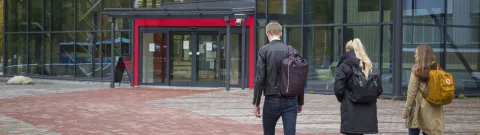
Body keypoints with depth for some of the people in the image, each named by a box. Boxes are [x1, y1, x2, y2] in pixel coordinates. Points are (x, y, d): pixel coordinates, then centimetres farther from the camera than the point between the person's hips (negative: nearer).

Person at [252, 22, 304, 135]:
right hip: (291, 100, 2)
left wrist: (256, 103, -2)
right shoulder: (292, 51, 3)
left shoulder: (264, 51, -5)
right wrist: (300, 102, 15)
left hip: (272, 100, -2)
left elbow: (260, 79, -9)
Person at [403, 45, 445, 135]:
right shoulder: (437, 70, 5)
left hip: (419, 108, -5)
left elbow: (412, 93, -11)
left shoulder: (417, 70, -10)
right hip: (433, 110, 5)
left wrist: (406, 110, -7)